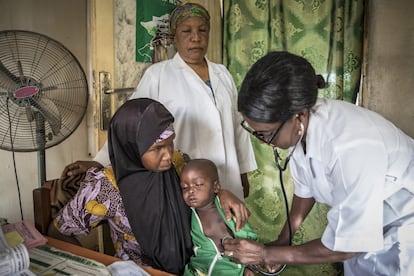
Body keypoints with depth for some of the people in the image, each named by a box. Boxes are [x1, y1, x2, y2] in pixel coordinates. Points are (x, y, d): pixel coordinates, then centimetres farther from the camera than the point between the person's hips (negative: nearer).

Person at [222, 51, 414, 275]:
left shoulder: (352, 149, -40)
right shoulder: (301, 125, -20)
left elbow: (343, 246, -28)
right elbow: (305, 187, 0)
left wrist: (268, 255, -20)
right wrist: (283, 239, 5)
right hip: (364, 223, 5)